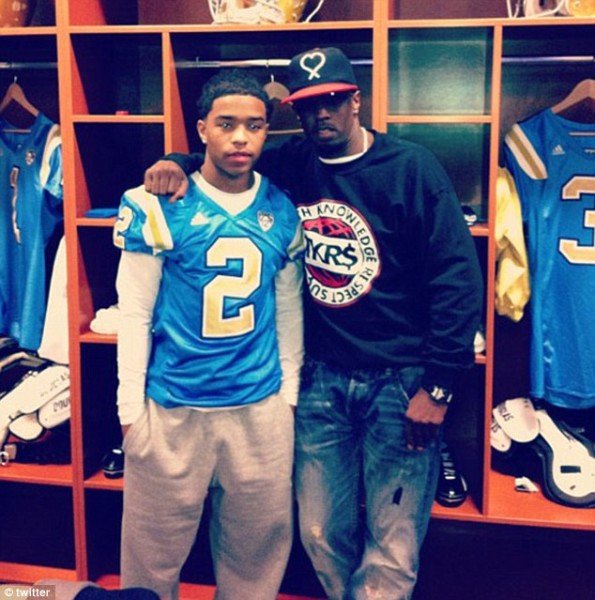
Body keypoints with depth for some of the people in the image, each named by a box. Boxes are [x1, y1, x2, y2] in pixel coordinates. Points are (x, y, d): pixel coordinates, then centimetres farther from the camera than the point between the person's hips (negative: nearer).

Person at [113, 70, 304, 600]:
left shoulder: (282, 211, 3)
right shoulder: (159, 205, -7)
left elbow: (289, 308, 10)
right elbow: (134, 312, -5)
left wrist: (290, 392, 9)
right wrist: (130, 409, -6)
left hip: (262, 407, 3)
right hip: (173, 407, -2)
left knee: (257, 550, 15)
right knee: (156, 550, 12)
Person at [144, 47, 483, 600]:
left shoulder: (411, 169, -7)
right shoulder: (289, 165, 4)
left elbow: (457, 278, -9)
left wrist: (439, 385, -11)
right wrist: (179, 162, -4)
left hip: (399, 382, -3)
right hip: (320, 378, 3)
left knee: (392, 548, 4)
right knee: (321, 534, 13)